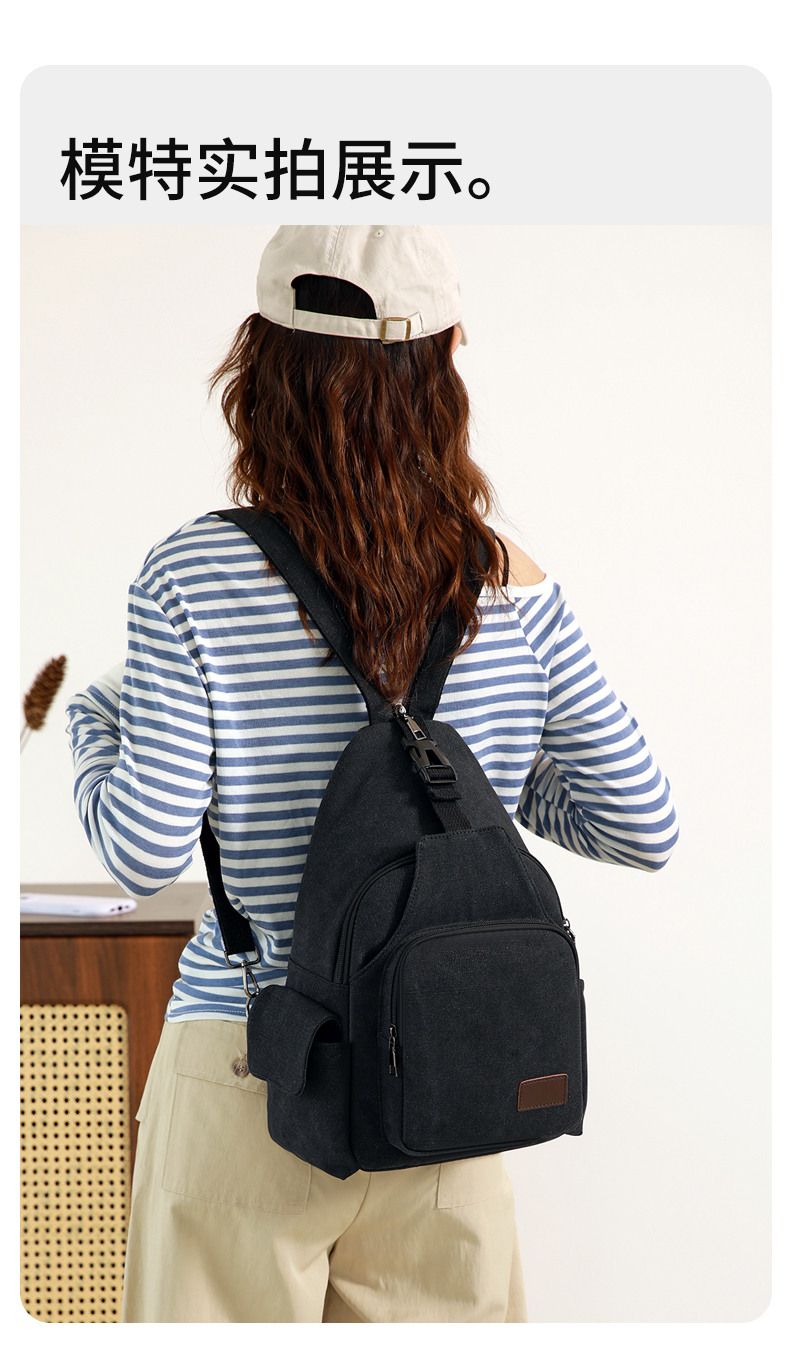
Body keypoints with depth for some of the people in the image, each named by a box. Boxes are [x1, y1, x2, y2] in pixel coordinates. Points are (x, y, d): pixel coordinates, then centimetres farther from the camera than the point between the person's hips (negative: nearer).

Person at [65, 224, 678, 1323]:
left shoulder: (193, 577, -11)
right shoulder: (512, 584, -3)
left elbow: (142, 854, -13)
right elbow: (645, 828, 0)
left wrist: (92, 717, 6)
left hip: (244, 1078, -2)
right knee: (442, 1313, 18)